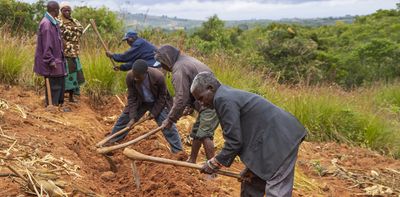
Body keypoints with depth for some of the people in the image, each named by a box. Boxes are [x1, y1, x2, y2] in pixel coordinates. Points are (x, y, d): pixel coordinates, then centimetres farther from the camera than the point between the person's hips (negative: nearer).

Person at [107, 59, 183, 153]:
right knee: (124, 119, 7)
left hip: (158, 103, -3)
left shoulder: (158, 76, -35)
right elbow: (132, 98, -17)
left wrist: (154, 112, -16)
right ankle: (111, 141, 28)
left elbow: (162, 97, -18)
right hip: (140, 102, 3)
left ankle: (178, 151, 0)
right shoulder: (130, 77, -28)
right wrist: (133, 117, -20)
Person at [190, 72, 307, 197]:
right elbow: (237, 136, 17)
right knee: (250, 181, 19)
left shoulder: (222, 99, -16)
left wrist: (214, 163, -4)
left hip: (281, 140, -11)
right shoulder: (229, 95, 15)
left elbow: (234, 141, -17)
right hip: (273, 139, 11)